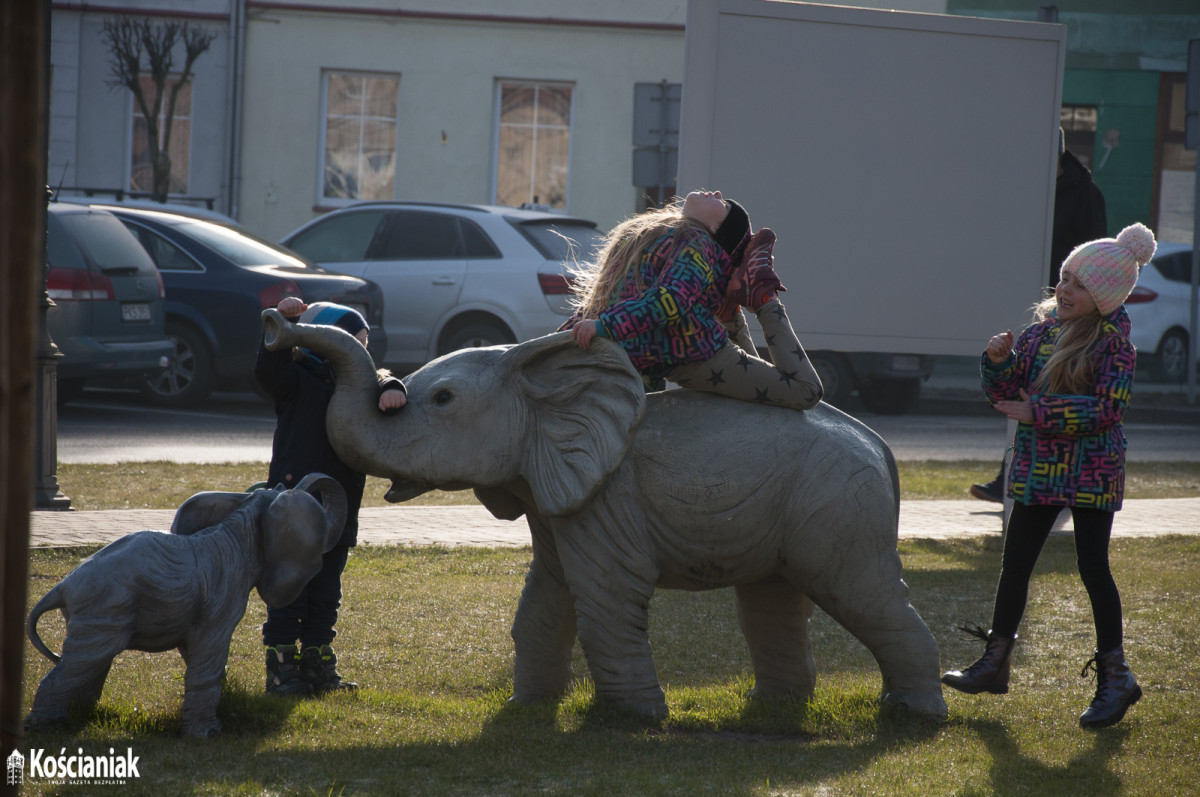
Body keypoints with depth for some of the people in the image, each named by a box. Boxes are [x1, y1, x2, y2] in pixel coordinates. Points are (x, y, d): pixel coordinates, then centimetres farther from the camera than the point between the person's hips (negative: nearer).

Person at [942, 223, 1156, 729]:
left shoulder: (1113, 343, -11)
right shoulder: (1042, 331, 6)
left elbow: (1108, 409, -20)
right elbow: (1005, 395, 10)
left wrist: (1038, 412, -20)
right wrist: (998, 361, -12)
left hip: (1090, 474, -6)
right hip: (1037, 472, 6)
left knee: (1093, 569, -3)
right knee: (1015, 564, 8)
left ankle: (1115, 677, 4)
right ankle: (995, 664, 18)